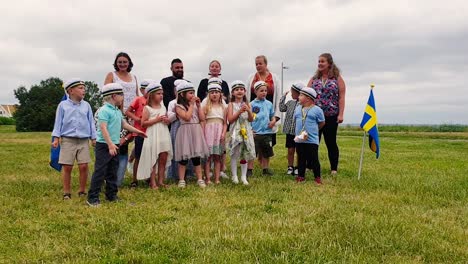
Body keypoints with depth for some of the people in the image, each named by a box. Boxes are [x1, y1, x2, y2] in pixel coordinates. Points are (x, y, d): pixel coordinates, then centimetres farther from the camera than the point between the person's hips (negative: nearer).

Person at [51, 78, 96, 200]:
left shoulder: (86, 105, 8)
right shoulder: (63, 105, 2)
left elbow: (91, 122, 11)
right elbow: (58, 122, 4)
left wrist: (94, 138, 8)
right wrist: (56, 138, -2)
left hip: (83, 141, 2)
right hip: (68, 140, -1)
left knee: (84, 166, -2)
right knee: (67, 167, 0)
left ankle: (82, 191, 13)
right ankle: (67, 193, 12)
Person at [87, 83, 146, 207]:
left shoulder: (118, 111, 13)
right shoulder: (104, 111, -15)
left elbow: (124, 124, 25)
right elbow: (103, 128, -22)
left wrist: (137, 131, 29)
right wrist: (110, 144, -28)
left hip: (114, 145, 9)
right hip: (104, 145, -9)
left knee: (112, 172, 14)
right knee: (100, 172, -7)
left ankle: (112, 195, 24)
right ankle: (92, 198, -1)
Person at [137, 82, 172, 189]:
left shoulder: (163, 107, 13)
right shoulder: (147, 108, -5)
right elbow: (143, 123, -11)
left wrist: (167, 120, -1)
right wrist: (156, 120, -17)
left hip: (164, 136, 6)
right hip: (153, 137, -5)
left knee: (163, 159, 6)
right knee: (153, 160, 1)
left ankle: (160, 181, 15)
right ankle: (153, 183, 7)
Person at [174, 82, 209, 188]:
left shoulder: (195, 105, 12)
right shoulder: (179, 106, -5)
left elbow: (202, 118, 5)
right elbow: (187, 117, -19)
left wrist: (198, 105, 2)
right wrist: (191, 105, -10)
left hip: (196, 132, 5)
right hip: (185, 132, -5)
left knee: (197, 158, 8)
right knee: (184, 158, 0)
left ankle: (200, 179, 13)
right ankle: (181, 180, 9)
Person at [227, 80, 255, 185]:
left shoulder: (246, 104, 8)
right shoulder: (231, 104, -1)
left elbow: (251, 119, 2)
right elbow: (230, 120, -9)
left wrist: (248, 111, -15)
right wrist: (239, 111, -16)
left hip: (246, 131, 3)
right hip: (235, 131, -3)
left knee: (245, 154, 8)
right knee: (234, 154, -2)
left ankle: (243, 176, 16)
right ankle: (234, 176, 9)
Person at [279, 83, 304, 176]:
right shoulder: (290, 103, 7)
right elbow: (282, 108, 8)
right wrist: (284, 96, 8)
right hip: (290, 131, 4)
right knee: (290, 150, 10)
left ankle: (298, 168, 21)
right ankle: (290, 167, 22)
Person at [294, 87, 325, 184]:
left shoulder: (317, 110, -6)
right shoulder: (297, 109, 9)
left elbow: (322, 123, 2)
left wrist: (313, 130, 5)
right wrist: (299, 131, 10)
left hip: (312, 140, -4)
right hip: (299, 140, 5)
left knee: (313, 159, 1)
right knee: (301, 159, 13)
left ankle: (317, 177, 12)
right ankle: (301, 175, 23)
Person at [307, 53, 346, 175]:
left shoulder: (337, 78, 3)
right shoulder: (314, 79, 12)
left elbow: (341, 97, -3)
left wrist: (340, 114, -11)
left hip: (331, 116, -3)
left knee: (331, 143, 4)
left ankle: (334, 169, 13)